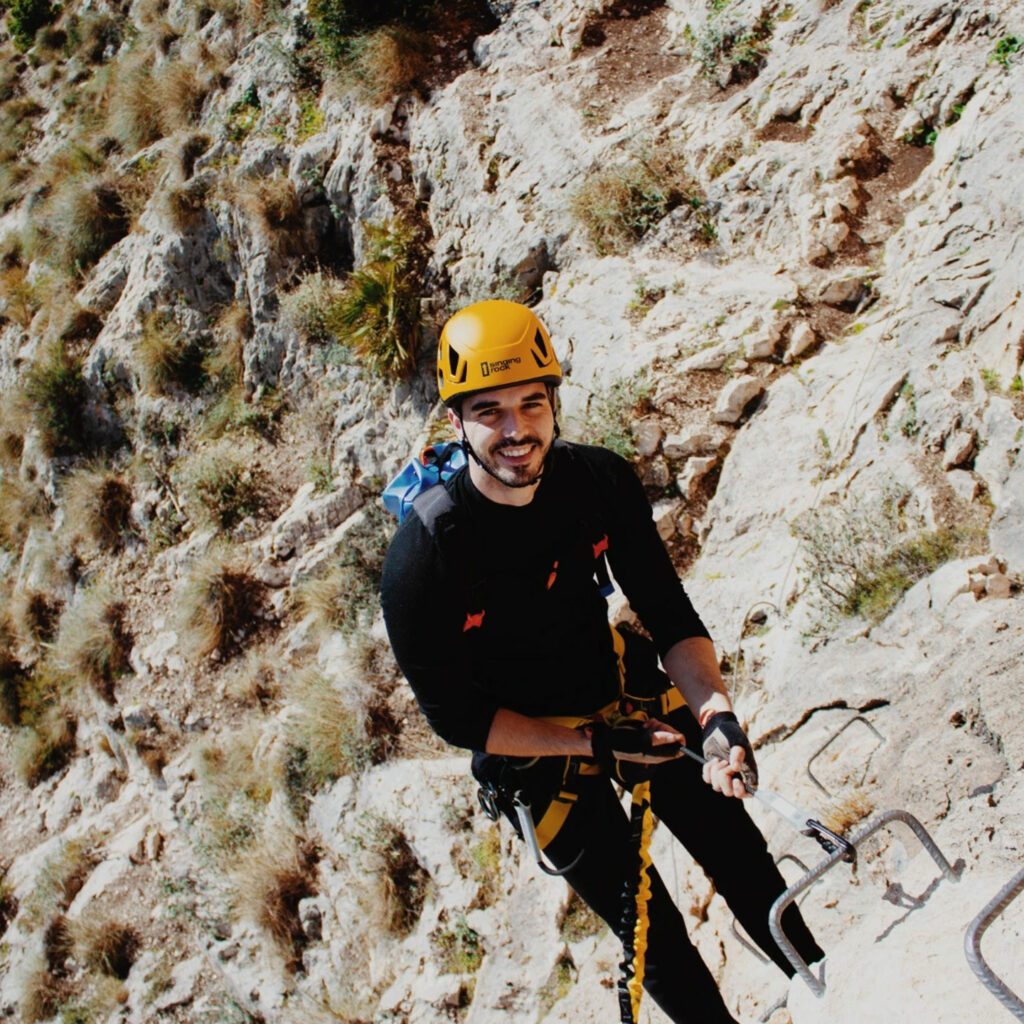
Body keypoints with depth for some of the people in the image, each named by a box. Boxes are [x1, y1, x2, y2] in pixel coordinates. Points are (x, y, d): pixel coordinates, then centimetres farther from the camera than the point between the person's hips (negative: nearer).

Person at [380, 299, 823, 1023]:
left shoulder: (601, 480, -17)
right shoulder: (422, 560, -29)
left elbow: (668, 612, -9)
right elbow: (456, 718, -19)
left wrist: (714, 710, -27)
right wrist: (595, 743, -23)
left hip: (625, 689, 4)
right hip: (529, 743, -3)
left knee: (742, 860, 7)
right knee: (653, 929, 1)